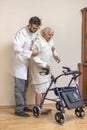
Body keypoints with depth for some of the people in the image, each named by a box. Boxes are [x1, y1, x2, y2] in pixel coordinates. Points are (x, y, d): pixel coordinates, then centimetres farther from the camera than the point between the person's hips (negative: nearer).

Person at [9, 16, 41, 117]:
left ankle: (23, 106, 28)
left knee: (24, 86, 16)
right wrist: (30, 53, -34)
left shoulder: (34, 33, 7)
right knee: (19, 87, -4)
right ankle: (18, 110, 5)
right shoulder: (21, 33, -20)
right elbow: (16, 48, -30)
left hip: (26, 63, 9)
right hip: (19, 63, -9)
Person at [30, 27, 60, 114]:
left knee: (44, 88, 11)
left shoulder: (50, 40, 8)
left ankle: (41, 107, 22)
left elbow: (52, 49, 26)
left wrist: (55, 55, 5)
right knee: (40, 88, -5)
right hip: (38, 68, -8)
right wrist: (44, 64, -24)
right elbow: (34, 57, -20)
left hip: (46, 68, 8)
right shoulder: (38, 41, -18)